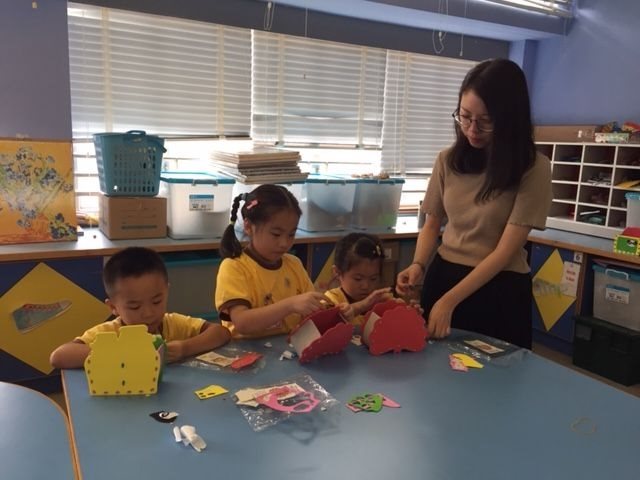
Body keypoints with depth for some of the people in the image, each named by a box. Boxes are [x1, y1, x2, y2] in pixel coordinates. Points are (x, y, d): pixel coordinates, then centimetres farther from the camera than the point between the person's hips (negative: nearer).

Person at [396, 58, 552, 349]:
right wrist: (418, 265, -15)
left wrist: (449, 300, -23)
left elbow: (506, 249, -18)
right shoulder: (448, 160, -1)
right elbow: (432, 225, 6)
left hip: (500, 289, -3)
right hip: (444, 275, 4)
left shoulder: (533, 168, -14)